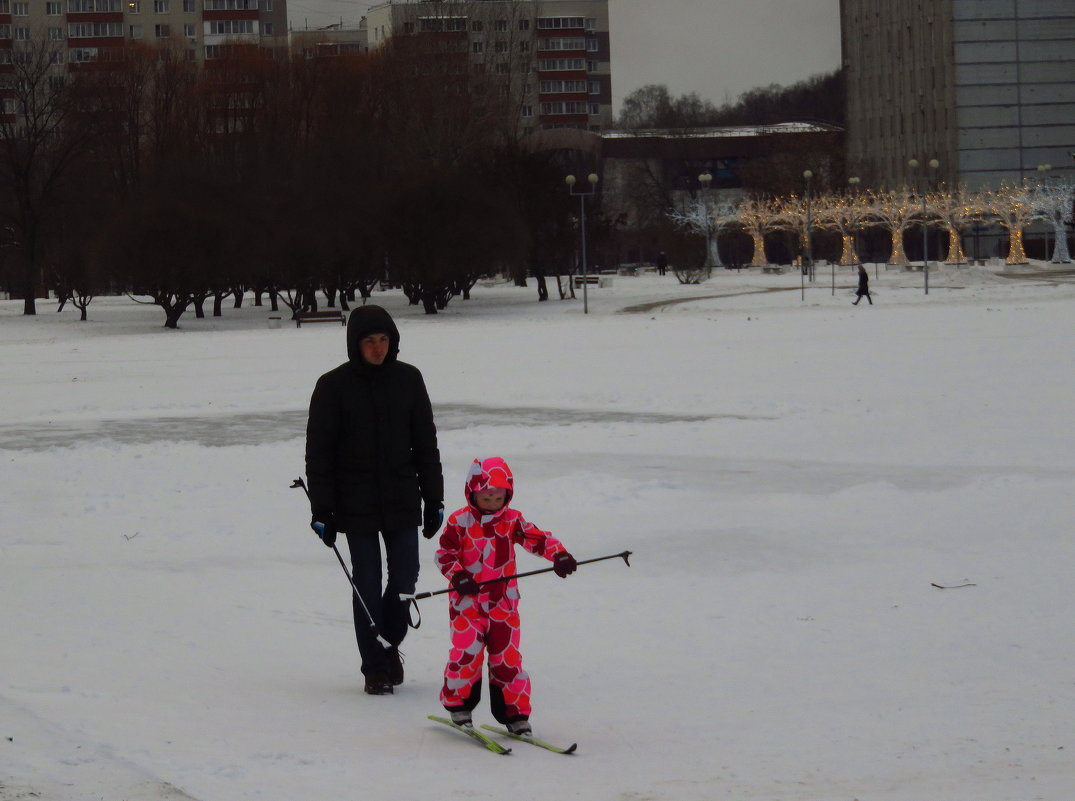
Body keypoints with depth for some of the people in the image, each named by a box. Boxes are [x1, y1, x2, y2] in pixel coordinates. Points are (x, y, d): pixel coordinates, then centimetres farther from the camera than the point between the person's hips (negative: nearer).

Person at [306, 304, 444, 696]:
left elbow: (425, 443, 10)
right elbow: (318, 453, -2)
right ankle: (375, 668, 11)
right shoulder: (334, 386, -4)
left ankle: (390, 644, 27)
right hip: (356, 508, -2)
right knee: (367, 586, 0)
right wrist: (322, 511, -6)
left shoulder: (408, 379, 4)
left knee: (405, 579, 0)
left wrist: (433, 498, 8)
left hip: (402, 501, 2)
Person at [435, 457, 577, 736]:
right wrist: (457, 575, -20)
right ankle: (457, 704, 12)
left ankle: (515, 712, 11)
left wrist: (559, 554, -20)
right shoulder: (459, 522, -4)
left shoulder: (512, 520, 3)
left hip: (503, 603, 2)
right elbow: (444, 554, -3)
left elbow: (537, 539, -2)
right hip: (467, 602, -2)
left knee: (507, 657, 1)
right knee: (466, 652, -9)